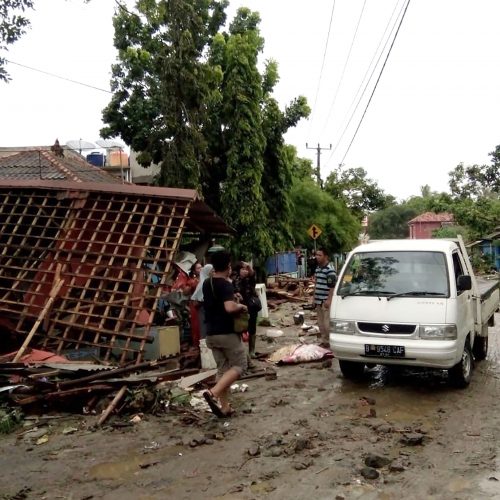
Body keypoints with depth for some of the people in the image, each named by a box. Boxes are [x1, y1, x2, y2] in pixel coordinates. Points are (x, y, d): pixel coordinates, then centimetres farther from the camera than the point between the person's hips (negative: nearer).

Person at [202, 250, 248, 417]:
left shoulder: (207, 283, 9)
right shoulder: (226, 285, -16)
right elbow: (229, 308, -32)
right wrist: (241, 306, -13)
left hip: (211, 333, 8)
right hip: (227, 333, -8)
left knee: (222, 368, 14)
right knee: (239, 366, 3)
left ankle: (224, 407, 13)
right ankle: (213, 393, -15)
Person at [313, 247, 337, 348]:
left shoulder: (329, 269, -15)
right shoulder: (318, 268, 13)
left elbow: (332, 286, -18)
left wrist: (329, 300, -21)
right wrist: (314, 297, 19)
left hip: (325, 301, -9)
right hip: (318, 300, 9)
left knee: (326, 322, -6)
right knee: (320, 321, 15)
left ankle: (328, 341, 3)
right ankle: (323, 340, 24)